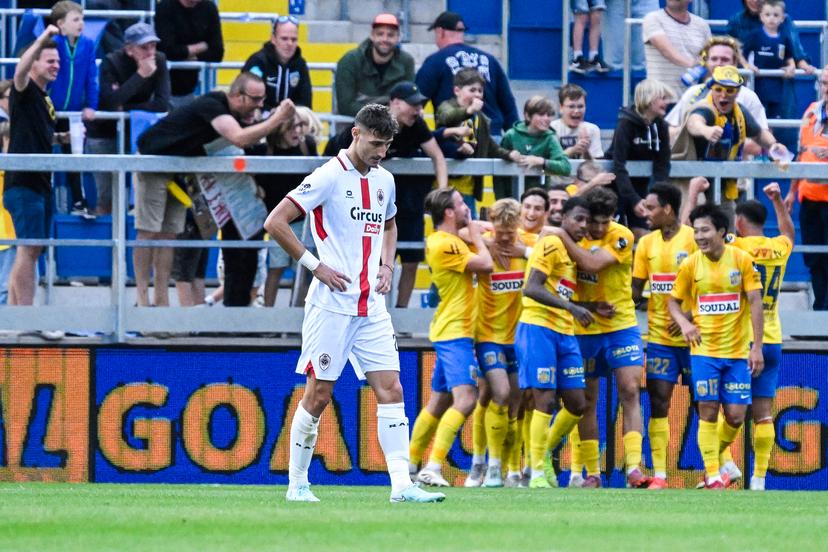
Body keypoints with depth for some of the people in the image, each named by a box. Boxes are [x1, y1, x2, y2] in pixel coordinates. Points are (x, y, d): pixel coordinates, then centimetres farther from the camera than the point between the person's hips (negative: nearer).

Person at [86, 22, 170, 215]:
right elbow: (109, 103, -32)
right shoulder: (111, 63, -18)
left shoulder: (159, 61, -9)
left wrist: (125, 109, -20)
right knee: (107, 198, -3)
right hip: (104, 134, -3)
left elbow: (162, 104, -15)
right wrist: (140, 75, -33)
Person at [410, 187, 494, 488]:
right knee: (465, 400, -19)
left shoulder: (448, 241, 13)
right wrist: (475, 234, -3)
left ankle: (410, 464, 20)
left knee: (439, 402, 15)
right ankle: (432, 467, -26)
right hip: (455, 333, -10)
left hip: (449, 332, 10)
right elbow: (486, 264, -17)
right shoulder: (445, 245, -17)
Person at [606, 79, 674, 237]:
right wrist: (634, 200, -29)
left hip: (641, 184, 5)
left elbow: (662, 165, -3)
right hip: (618, 184, -5)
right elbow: (618, 166, -23)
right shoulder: (626, 123, -19)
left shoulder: (661, 126, -3)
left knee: (642, 234, 0)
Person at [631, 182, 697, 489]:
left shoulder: (693, 239, -7)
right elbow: (636, 289, 11)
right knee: (658, 403, -2)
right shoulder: (647, 243, 7)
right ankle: (659, 474, -1)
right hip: (658, 335, 4)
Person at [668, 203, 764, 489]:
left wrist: (757, 347, -8)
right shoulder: (690, 265, -2)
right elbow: (673, 300, 8)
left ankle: (715, 460, 25)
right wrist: (684, 323, -14)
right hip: (704, 350, 0)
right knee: (708, 411, -6)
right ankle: (712, 476, 0)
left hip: (738, 351, 0)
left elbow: (755, 303, -4)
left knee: (736, 415, -2)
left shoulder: (742, 260, -5)